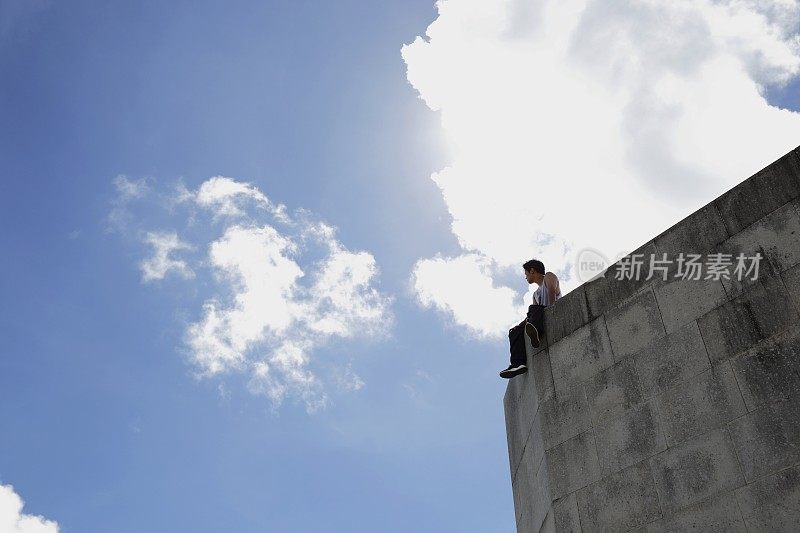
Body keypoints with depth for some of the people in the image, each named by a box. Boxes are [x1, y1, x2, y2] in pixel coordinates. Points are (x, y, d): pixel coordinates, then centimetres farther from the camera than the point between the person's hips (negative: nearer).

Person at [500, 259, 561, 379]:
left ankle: (535, 331, -65)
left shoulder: (549, 277, 13)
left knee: (535, 310, -34)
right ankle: (519, 363, -31)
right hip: (543, 320, 7)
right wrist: (519, 326, 5)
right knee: (515, 332, -9)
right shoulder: (536, 294, 35)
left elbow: (552, 290, -10)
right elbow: (531, 315, 21)